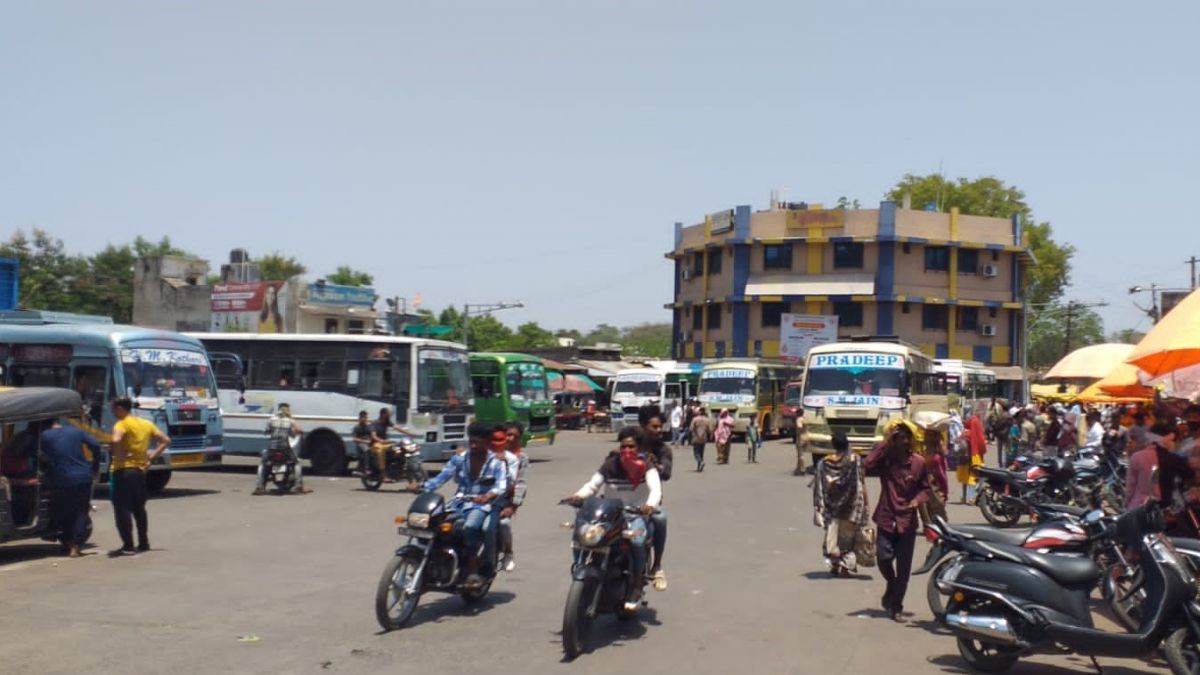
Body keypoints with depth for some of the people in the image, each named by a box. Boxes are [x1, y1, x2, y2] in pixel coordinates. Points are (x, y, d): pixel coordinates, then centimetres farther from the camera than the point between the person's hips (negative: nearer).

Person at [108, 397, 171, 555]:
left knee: (122, 509, -3)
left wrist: (119, 456, -16)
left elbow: (116, 441, -31)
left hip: (122, 471, -7)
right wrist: (152, 457, 10)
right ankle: (143, 543, 21)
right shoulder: (146, 424, 12)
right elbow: (166, 440, 13)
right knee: (139, 509, 17)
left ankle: (128, 546, -6)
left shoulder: (122, 424, -10)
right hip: (141, 470, 7)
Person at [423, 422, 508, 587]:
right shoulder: (460, 459, 9)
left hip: (482, 505, -4)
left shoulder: (496, 462, -2)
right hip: (460, 503, 4)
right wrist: (423, 488, -16)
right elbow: (442, 476, 2)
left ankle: (473, 572, -29)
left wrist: (488, 496, -38)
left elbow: (501, 486, -16)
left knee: (470, 526, -35)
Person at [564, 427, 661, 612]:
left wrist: (650, 504, -41)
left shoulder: (646, 466, -4)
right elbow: (593, 485, 1)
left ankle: (636, 587, -19)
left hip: (638, 514, -3)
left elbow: (655, 488, -19)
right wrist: (578, 496, -21)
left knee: (635, 540, -34)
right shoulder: (610, 465, 2)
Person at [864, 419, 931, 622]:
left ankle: (896, 606, 16)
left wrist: (918, 500, -11)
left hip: (907, 521, 1)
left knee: (903, 567, 3)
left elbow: (925, 488, 10)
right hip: (886, 519, -1)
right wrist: (884, 445, -20)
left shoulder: (918, 462, -1)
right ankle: (892, 587, 21)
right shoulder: (884, 459, -3)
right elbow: (867, 467, -22)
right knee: (883, 558, -12)